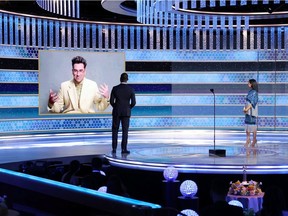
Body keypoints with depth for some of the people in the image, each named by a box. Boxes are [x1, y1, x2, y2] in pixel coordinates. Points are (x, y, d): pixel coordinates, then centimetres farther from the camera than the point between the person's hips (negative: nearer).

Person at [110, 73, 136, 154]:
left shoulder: (115, 88, -5)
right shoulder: (131, 89, -5)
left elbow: (111, 101, -6)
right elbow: (133, 102, -8)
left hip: (116, 112, 0)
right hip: (126, 112, 0)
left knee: (115, 131, 9)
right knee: (125, 131, 4)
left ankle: (114, 148, 7)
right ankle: (124, 149, 1)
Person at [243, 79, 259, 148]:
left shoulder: (254, 92, -10)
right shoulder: (250, 92, 14)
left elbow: (253, 102, -17)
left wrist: (247, 108, -23)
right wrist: (244, 108, 4)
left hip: (252, 110, -8)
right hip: (248, 110, 8)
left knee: (252, 123, -3)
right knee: (247, 124, 7)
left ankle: (254, 139, 5)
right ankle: (248, 139, 12)